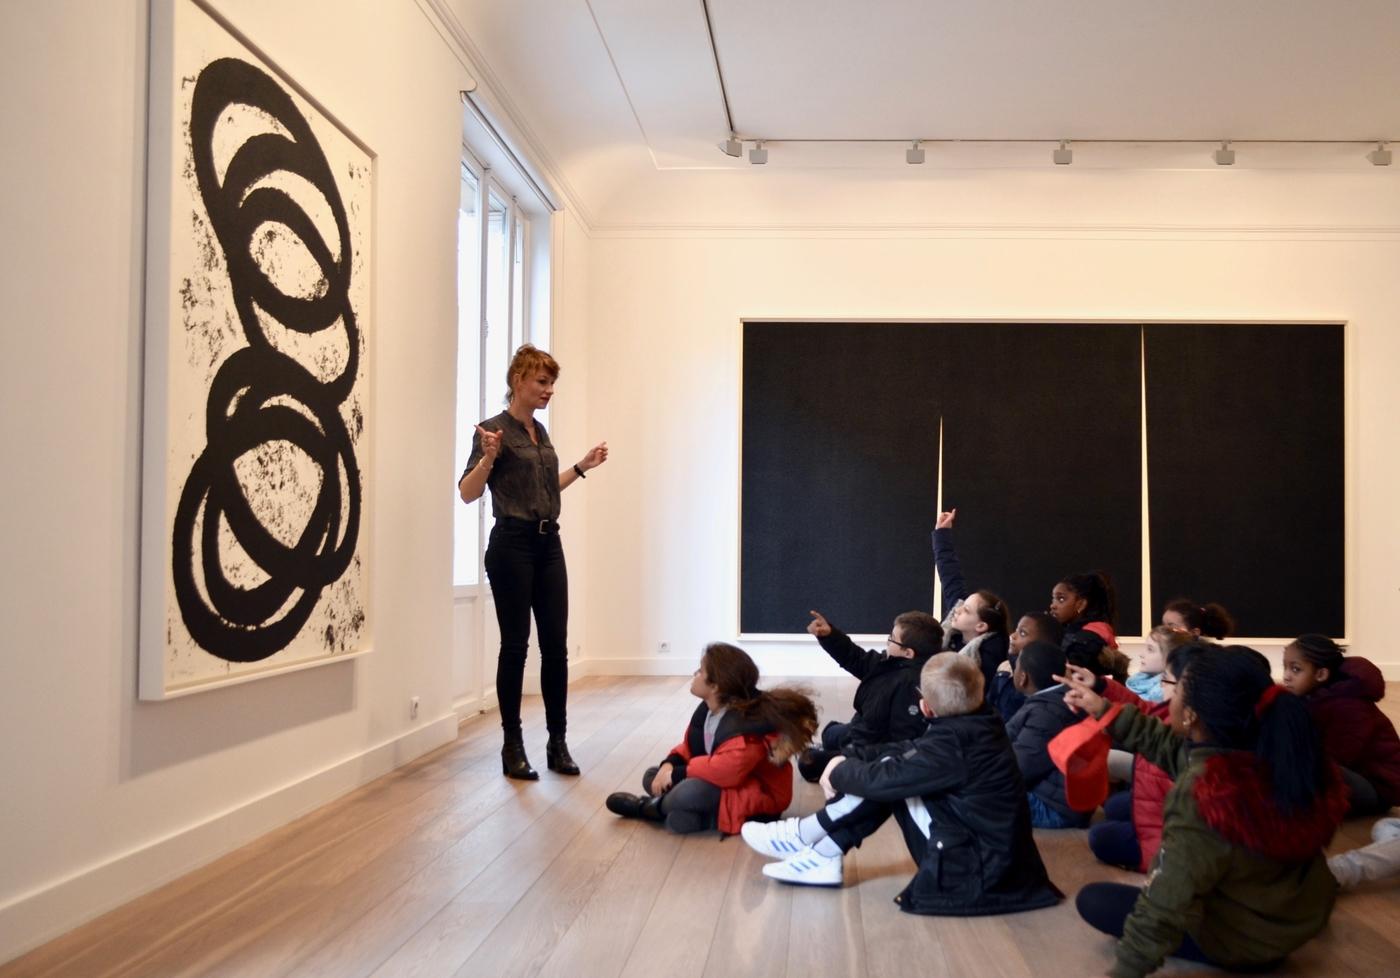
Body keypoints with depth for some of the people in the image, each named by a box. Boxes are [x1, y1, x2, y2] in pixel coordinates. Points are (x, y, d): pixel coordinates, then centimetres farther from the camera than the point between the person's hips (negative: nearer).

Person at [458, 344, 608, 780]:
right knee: (515, 645, -1)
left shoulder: (540, 431, 15)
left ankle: (557, 742, 14)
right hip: (511, 546, -7)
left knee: (555, 646, 5)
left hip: (549, 545, 7)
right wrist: (488, 457, -28)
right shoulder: (495, 429, -8)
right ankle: (512, 746, 11)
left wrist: (583, 466, 24)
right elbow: (467, 493, -13)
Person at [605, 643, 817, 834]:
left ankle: (654, 807, -4)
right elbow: (690, 746, 10)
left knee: (691, 792, -36)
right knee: (652, 777, 4)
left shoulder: (745, 724, -29)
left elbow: (727, 769, -41)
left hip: (756, 794, -10)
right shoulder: (707, 709, 1)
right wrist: (669, 765, -13)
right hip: (724, 782, 10)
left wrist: (677, 773, -29)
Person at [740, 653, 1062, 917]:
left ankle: (806, 836, 7)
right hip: (996, 859, 9)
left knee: (888, 778, -8)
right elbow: (911, 751, 8)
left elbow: (884, 777, -21)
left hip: (976, 874, -9)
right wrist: (850, 761, -1)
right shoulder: (979, 723, 2)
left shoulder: (953, 744, -25)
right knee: (891, 768, 7)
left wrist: (840, 772, 0)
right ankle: (822, 856, 9)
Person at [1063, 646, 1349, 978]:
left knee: (1092, 899, 7)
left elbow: (1166, 905, -30)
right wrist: (1106, 710, 7)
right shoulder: (1281, 750, -13)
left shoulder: (1199, 797, -35)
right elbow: (1176, 751, 3)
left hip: (1244, 943, -7)